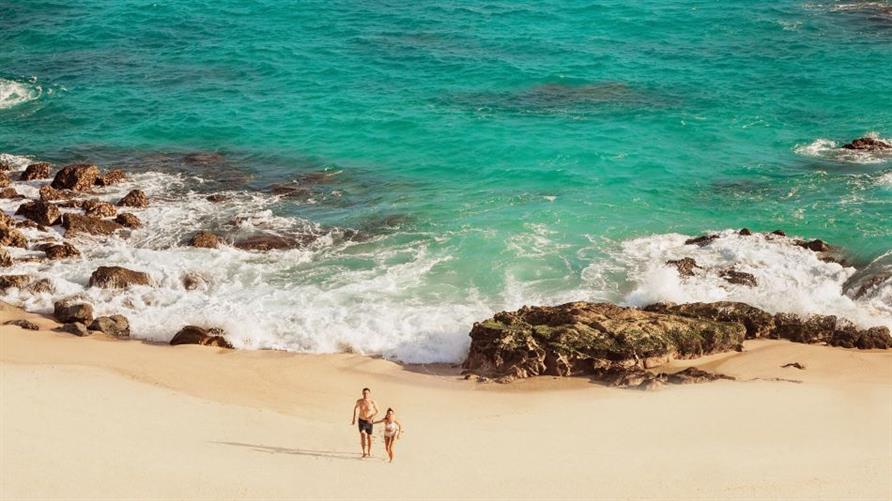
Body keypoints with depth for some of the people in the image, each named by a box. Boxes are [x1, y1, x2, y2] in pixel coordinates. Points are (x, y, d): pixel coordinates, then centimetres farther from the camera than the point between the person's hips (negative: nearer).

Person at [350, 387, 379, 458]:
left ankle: (369, 451, 37)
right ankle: (364, 452, -22)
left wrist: (372, 417, -18)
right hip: (361, 421, 0)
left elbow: (377, 411, -2)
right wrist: (354, 419, 14)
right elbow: (356, 408, 12)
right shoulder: (359, 401, -10)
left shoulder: (372, 402, -16)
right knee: (362, 435, -20)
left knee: (369, 437, 14)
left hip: (369, 421, 0)